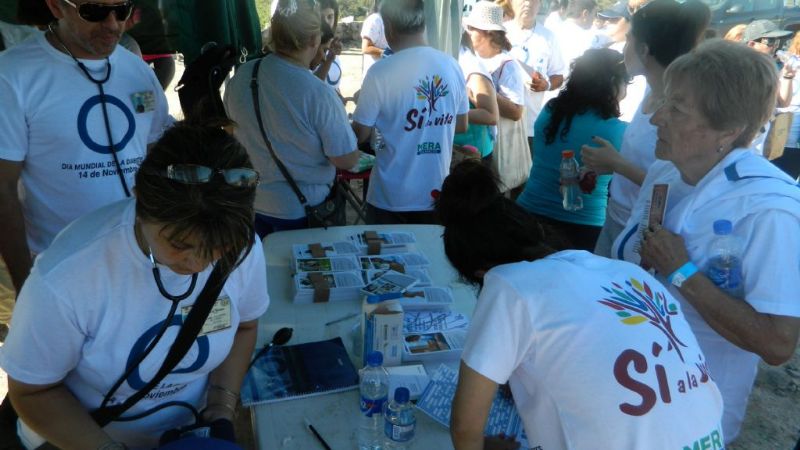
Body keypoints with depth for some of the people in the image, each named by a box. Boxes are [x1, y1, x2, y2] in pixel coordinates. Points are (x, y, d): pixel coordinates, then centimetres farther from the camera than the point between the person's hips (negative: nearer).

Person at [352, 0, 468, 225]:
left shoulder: (381, 72, -16)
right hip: (437, 195, 4)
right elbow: (461, 126, 9)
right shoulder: (451, 65, -2)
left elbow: (360, 134, -8)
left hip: (391, 197, -4)